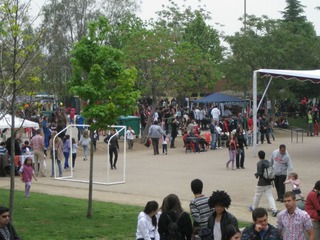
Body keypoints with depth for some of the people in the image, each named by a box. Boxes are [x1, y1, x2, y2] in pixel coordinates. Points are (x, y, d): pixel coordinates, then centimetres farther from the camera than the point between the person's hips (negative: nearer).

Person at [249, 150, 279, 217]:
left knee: (257, 196, 13)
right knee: (270, 196, 4)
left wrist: (256, 174, 0)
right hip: (269, 183, 5)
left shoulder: (259, 163, -14)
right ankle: (274, 210, -8)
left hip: (261, 183, -5)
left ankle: (253, 208, 30)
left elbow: (259, 173, -20)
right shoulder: (268, 162, 5)